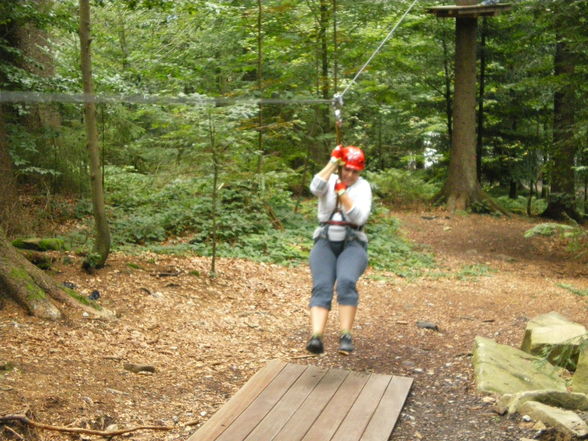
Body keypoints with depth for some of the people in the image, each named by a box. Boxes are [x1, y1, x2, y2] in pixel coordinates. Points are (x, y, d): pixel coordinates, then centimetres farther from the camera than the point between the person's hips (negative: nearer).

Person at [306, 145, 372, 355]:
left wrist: (342, 193, -17)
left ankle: (346, 336, -27)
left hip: (352, 244, -1)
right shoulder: (330, 180, 7)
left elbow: (360, 217, -11)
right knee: (322, 287, -22)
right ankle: (316, 336, -36)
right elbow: (315, 188, -19)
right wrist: (333, 161, -19)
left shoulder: (363, 186, 4)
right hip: (325, 242, 1)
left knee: (346, 282, -30)